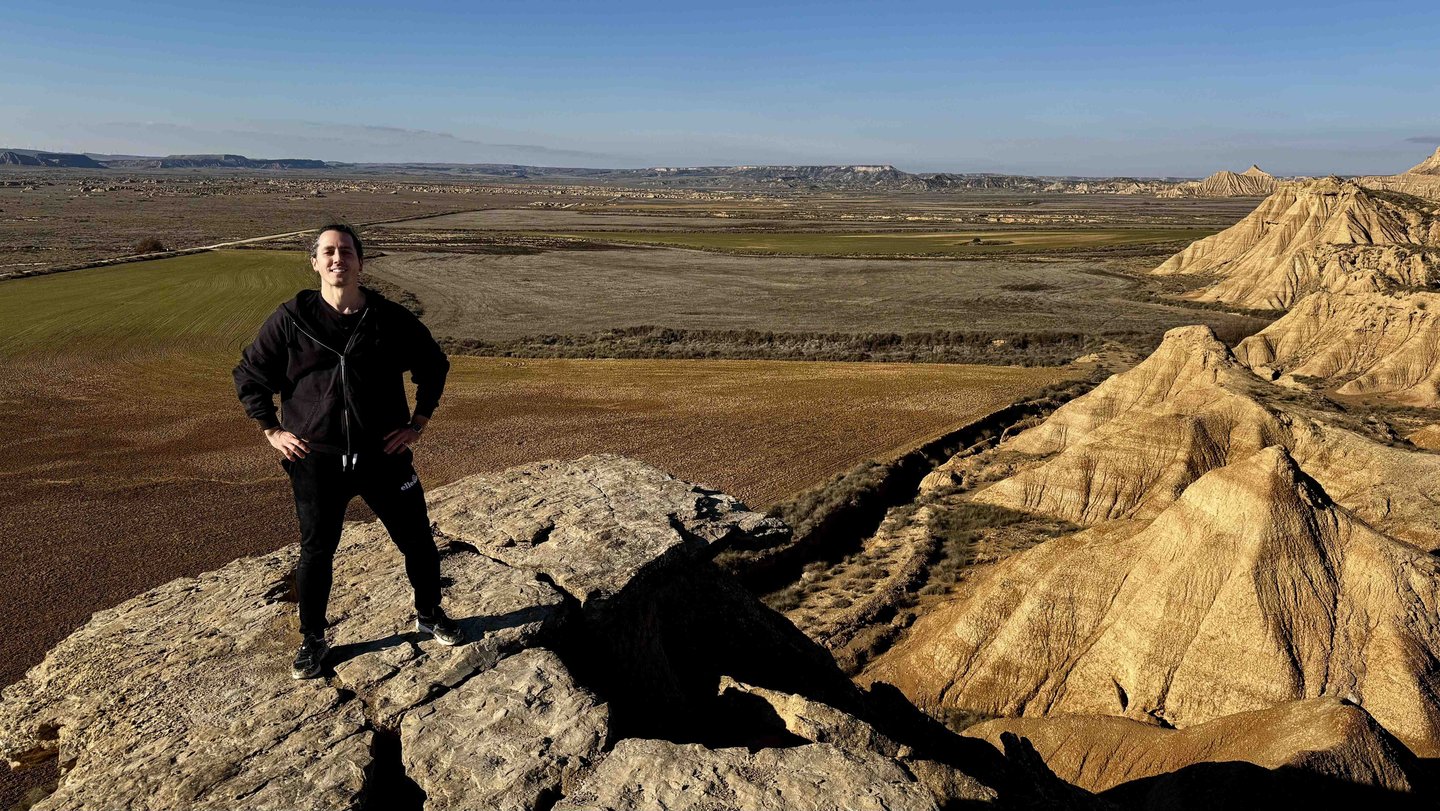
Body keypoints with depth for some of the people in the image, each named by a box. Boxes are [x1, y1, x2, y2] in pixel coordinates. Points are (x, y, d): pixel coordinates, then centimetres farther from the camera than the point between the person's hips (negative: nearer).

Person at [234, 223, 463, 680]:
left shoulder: (390, 319, -3)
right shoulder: (291, 319, -4)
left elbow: (434, 365, 10)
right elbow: (248, 376, 7)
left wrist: (418, 423, 5)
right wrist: (272, 432, 2)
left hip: (384, 455, 1)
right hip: (316, 460, 0)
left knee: (417, 541, 10)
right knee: (316, 552, 11)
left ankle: (429, 616, 35)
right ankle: (312, 641, 33)